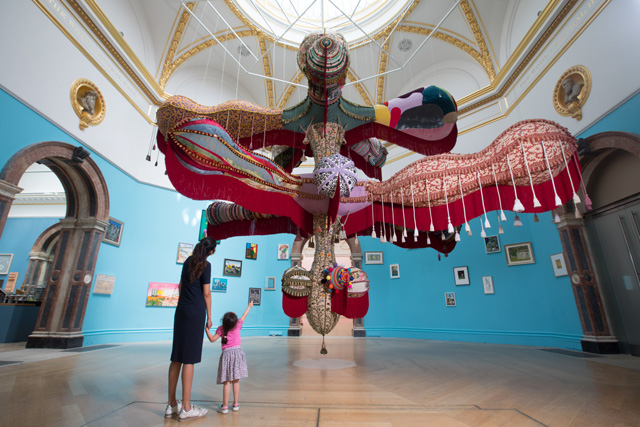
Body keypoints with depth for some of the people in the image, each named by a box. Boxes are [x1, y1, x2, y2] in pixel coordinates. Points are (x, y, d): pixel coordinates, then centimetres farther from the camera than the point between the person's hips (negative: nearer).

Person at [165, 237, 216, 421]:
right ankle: (186, 408, 4)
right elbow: (206, 293, -8)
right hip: (196, 312, -7)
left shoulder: (188, 261, 12)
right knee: (189, 359, -3)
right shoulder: (206, 265, -9)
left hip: (181, 310, 7)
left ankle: (171, 404, 18)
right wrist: (209, 317, -1)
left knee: (177, 357, 10)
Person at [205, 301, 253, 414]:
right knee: (236, 380, 10)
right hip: (237, 352, 2)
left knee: (227, 381, 3)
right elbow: (244, 316, 14)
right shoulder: (238, 325, -2)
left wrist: (206, 329, -4)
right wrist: (249, 306, 30)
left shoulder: (221, 329, -8)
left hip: (227, 354, -2)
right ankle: (236, 404, 18)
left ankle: (225, 406, 7)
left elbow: (212, 339, -10)